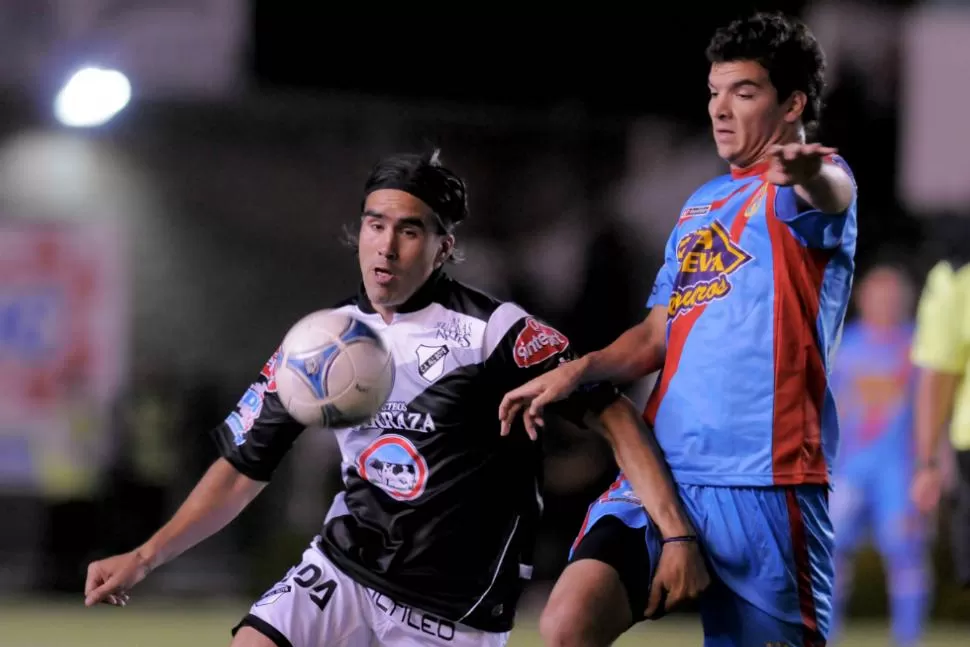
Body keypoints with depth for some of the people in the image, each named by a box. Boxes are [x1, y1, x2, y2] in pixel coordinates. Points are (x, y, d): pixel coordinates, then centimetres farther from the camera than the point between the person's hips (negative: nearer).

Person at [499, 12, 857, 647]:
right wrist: (580, 369, 6)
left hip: (765, 482, -6)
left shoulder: (804, 184, -1)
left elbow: (833, 192, -28)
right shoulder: (701, 205, 21)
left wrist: (811, 174, -53)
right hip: (659, 472, 6)